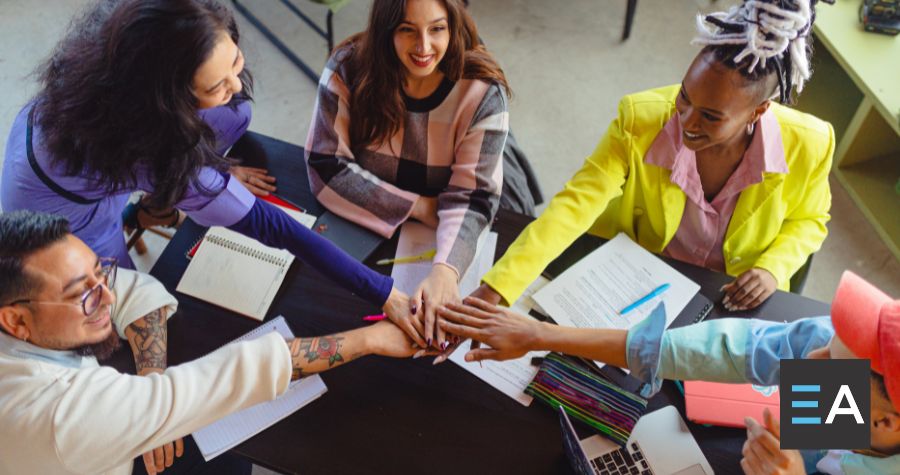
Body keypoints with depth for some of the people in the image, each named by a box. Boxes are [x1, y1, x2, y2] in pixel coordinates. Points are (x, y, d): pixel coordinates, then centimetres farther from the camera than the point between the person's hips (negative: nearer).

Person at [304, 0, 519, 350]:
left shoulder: (483, 91, -18)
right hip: (362, 228, 1)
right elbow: (326, 167, -18)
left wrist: (445, 271, -41)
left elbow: (471, 197, -22)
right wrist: (419, 206, -22)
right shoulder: (349, 68, -17)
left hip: (440, 241, 0)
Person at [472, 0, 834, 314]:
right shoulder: (641, 120, -28)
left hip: (734, 300, 2)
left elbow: (808, 220, -1)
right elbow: (574, 204, -34)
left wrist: (773, 269, -21)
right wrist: (494, 290, -44)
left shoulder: (806, 145, -22)